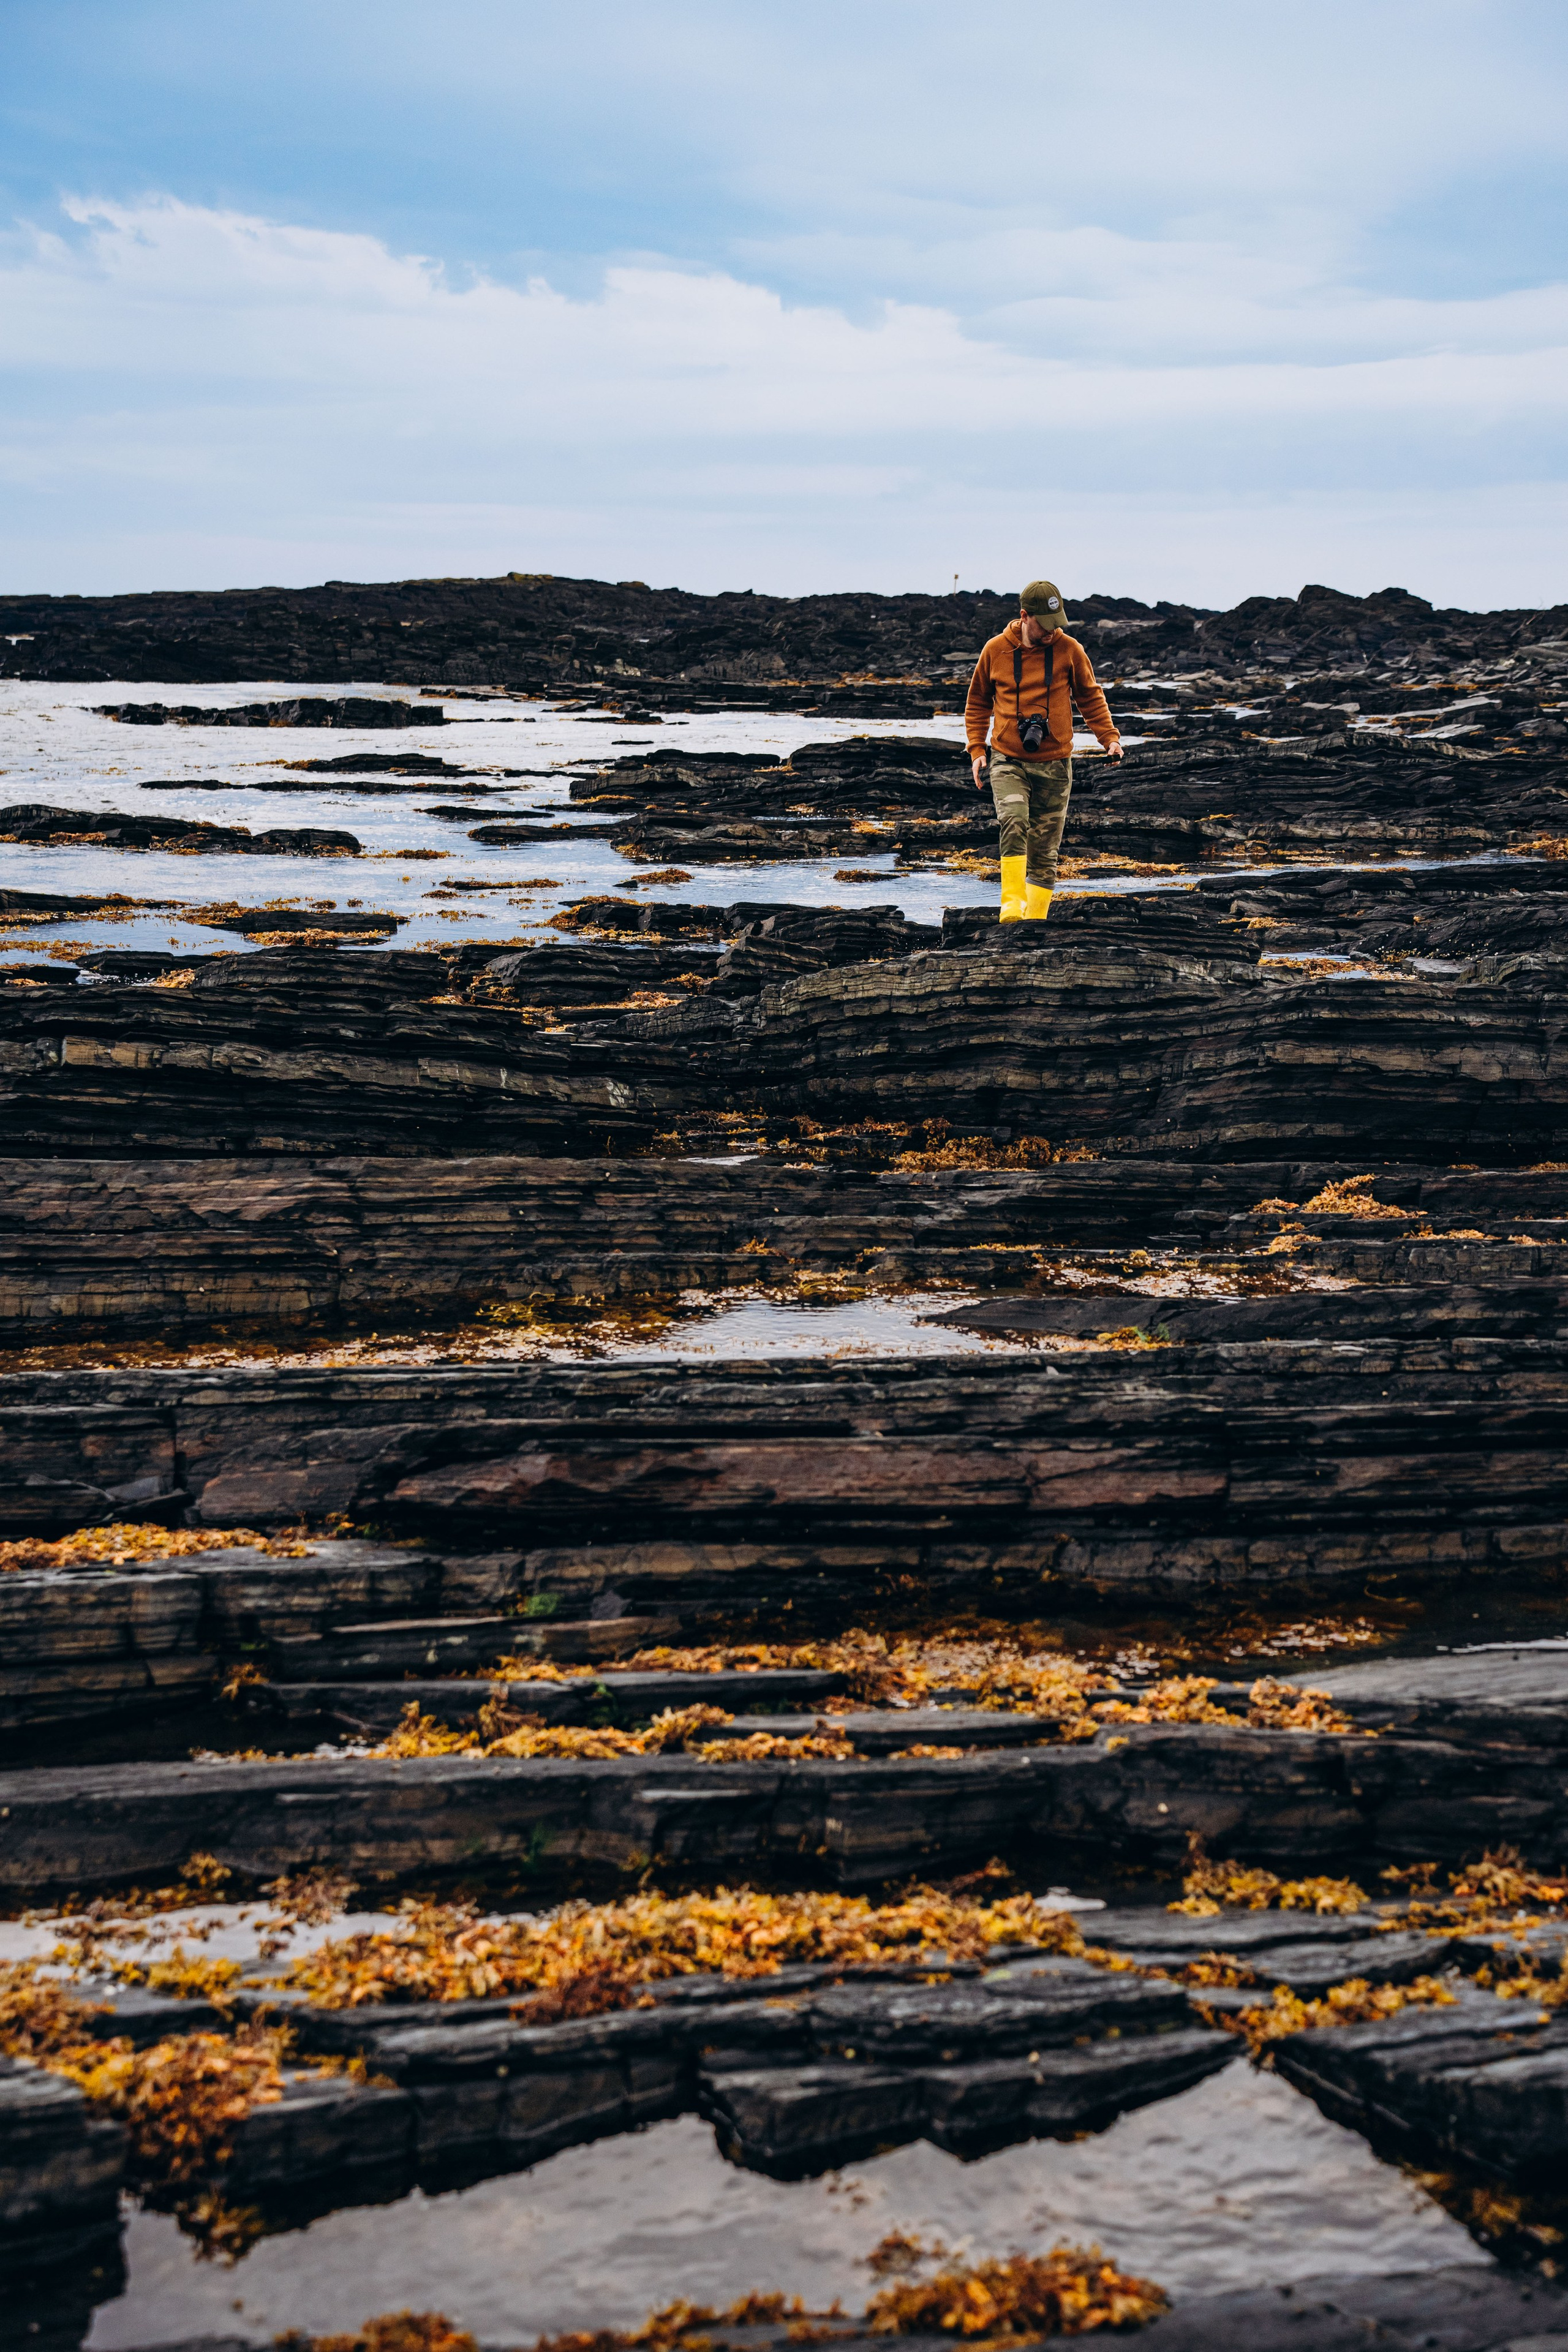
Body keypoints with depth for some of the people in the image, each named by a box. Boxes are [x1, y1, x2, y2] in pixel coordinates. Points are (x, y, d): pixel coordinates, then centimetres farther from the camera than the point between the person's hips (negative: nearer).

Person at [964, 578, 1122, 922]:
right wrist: (977, 749, 5)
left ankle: (1036, 917, 12)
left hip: (1054, 764, 1)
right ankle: (1012, 907, -29)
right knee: (1014, 823, -26)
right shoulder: (996, 650, 0)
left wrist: (1110, 738, 1)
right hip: (1008, 761, -1)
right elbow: (978, 703, 14)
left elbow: (1090, 698, 13)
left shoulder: (1070, 649, 0)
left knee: (1045, 850, 3)